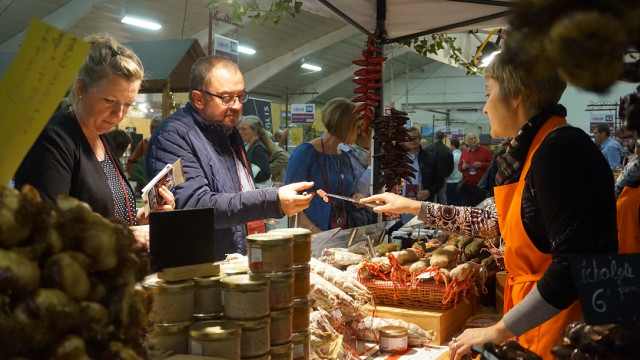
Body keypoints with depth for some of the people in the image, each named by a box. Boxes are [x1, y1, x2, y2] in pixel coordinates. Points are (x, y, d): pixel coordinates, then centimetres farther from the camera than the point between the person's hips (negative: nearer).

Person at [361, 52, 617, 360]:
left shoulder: (559, 150, -22)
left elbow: (573, 267, -28)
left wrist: (499, 331, -22)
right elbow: (496, 220, 20)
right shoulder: (537, 149, 9)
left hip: (568, 331, -9)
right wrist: (413, 207, 21)